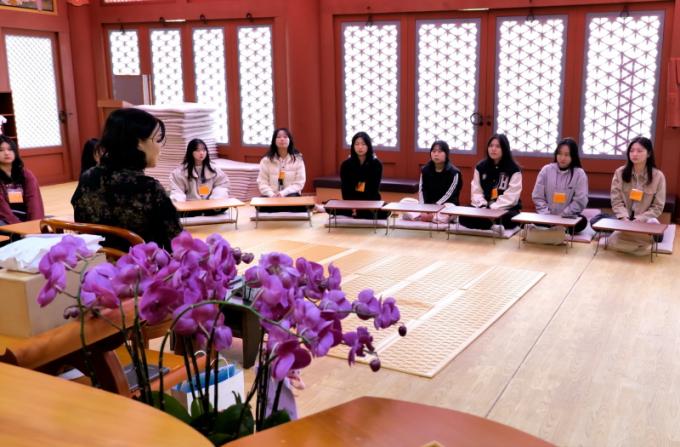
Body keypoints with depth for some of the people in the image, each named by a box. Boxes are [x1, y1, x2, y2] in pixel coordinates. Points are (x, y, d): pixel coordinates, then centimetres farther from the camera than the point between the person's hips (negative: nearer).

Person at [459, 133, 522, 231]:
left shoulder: (514, 169, -5)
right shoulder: (480, 167, 9)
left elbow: (510, 196, -12)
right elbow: (476, 191, 5)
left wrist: (492, 208, -20)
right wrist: (483, 206, -13)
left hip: (506, 209, -4)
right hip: (484, 209, 4)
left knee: (507, 219, -40)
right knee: (464, 217, -27)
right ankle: (495, 227, -31)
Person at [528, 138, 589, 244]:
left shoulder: (579, 173, -2)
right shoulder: (546, 170, 3)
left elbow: (580, 201, -6)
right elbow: (537, 197, 3)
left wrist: (561, 217, -12)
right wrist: (546, 215, -10)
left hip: (568, 218, 0)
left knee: (582, 222, -33)